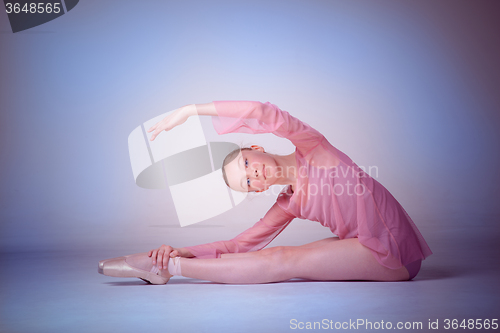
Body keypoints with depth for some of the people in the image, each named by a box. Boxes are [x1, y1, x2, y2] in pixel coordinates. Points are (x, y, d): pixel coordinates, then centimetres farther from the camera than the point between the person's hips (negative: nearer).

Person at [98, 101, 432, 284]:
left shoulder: (313, 148, -5)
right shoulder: (289, 203, 11)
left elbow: (263, 112, -22)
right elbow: (242, 244, 8)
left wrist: (188, 110, -18)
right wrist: (185, 251, -6)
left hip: (392, 247, -7)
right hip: (362, 246, 7)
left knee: (284, 262, -16)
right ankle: (171, 263, 1)